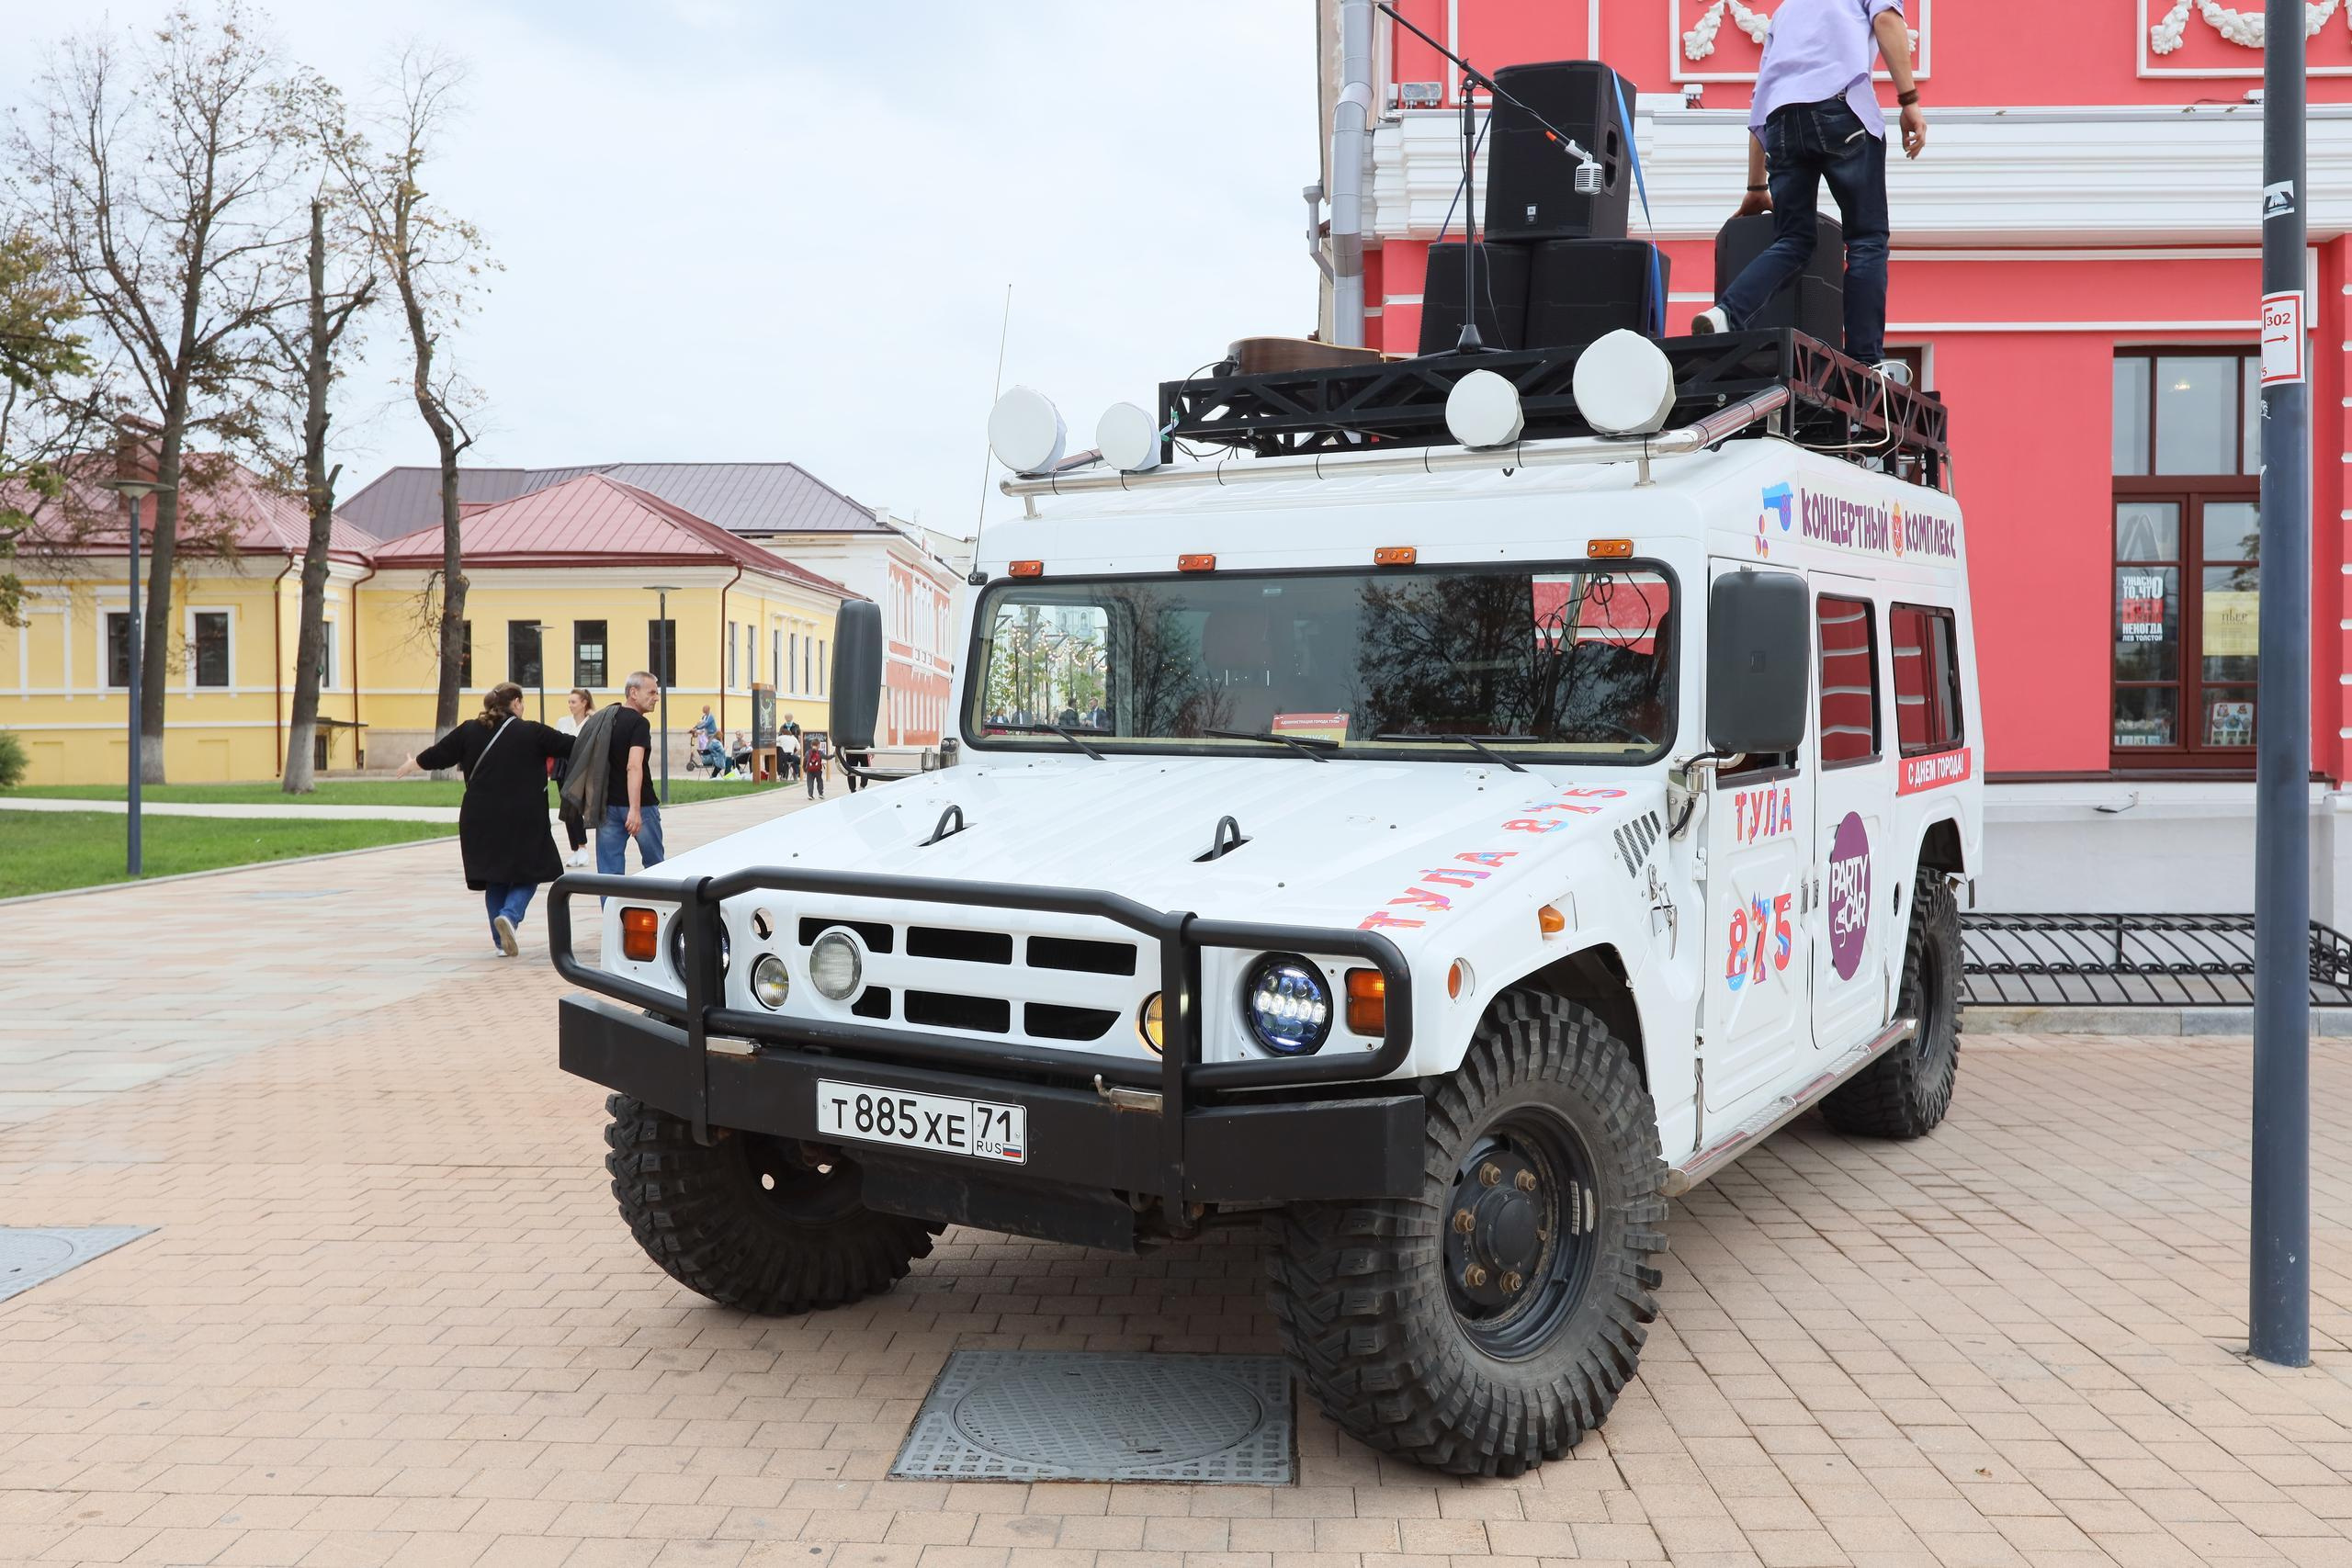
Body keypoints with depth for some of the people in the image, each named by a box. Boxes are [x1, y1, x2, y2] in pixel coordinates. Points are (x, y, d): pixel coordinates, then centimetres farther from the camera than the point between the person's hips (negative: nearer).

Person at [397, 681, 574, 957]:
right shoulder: (531, 733, -5)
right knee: (527, 875, 7)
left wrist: (412, 764, 33)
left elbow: (437, 754, 14)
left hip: (481, 822, 4)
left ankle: (501, 941, 15)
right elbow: (570, 746, -1)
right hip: (523, 821, -4)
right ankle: (509, 915, -20)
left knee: (494, 879, 14)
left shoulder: (469, 731, 4)